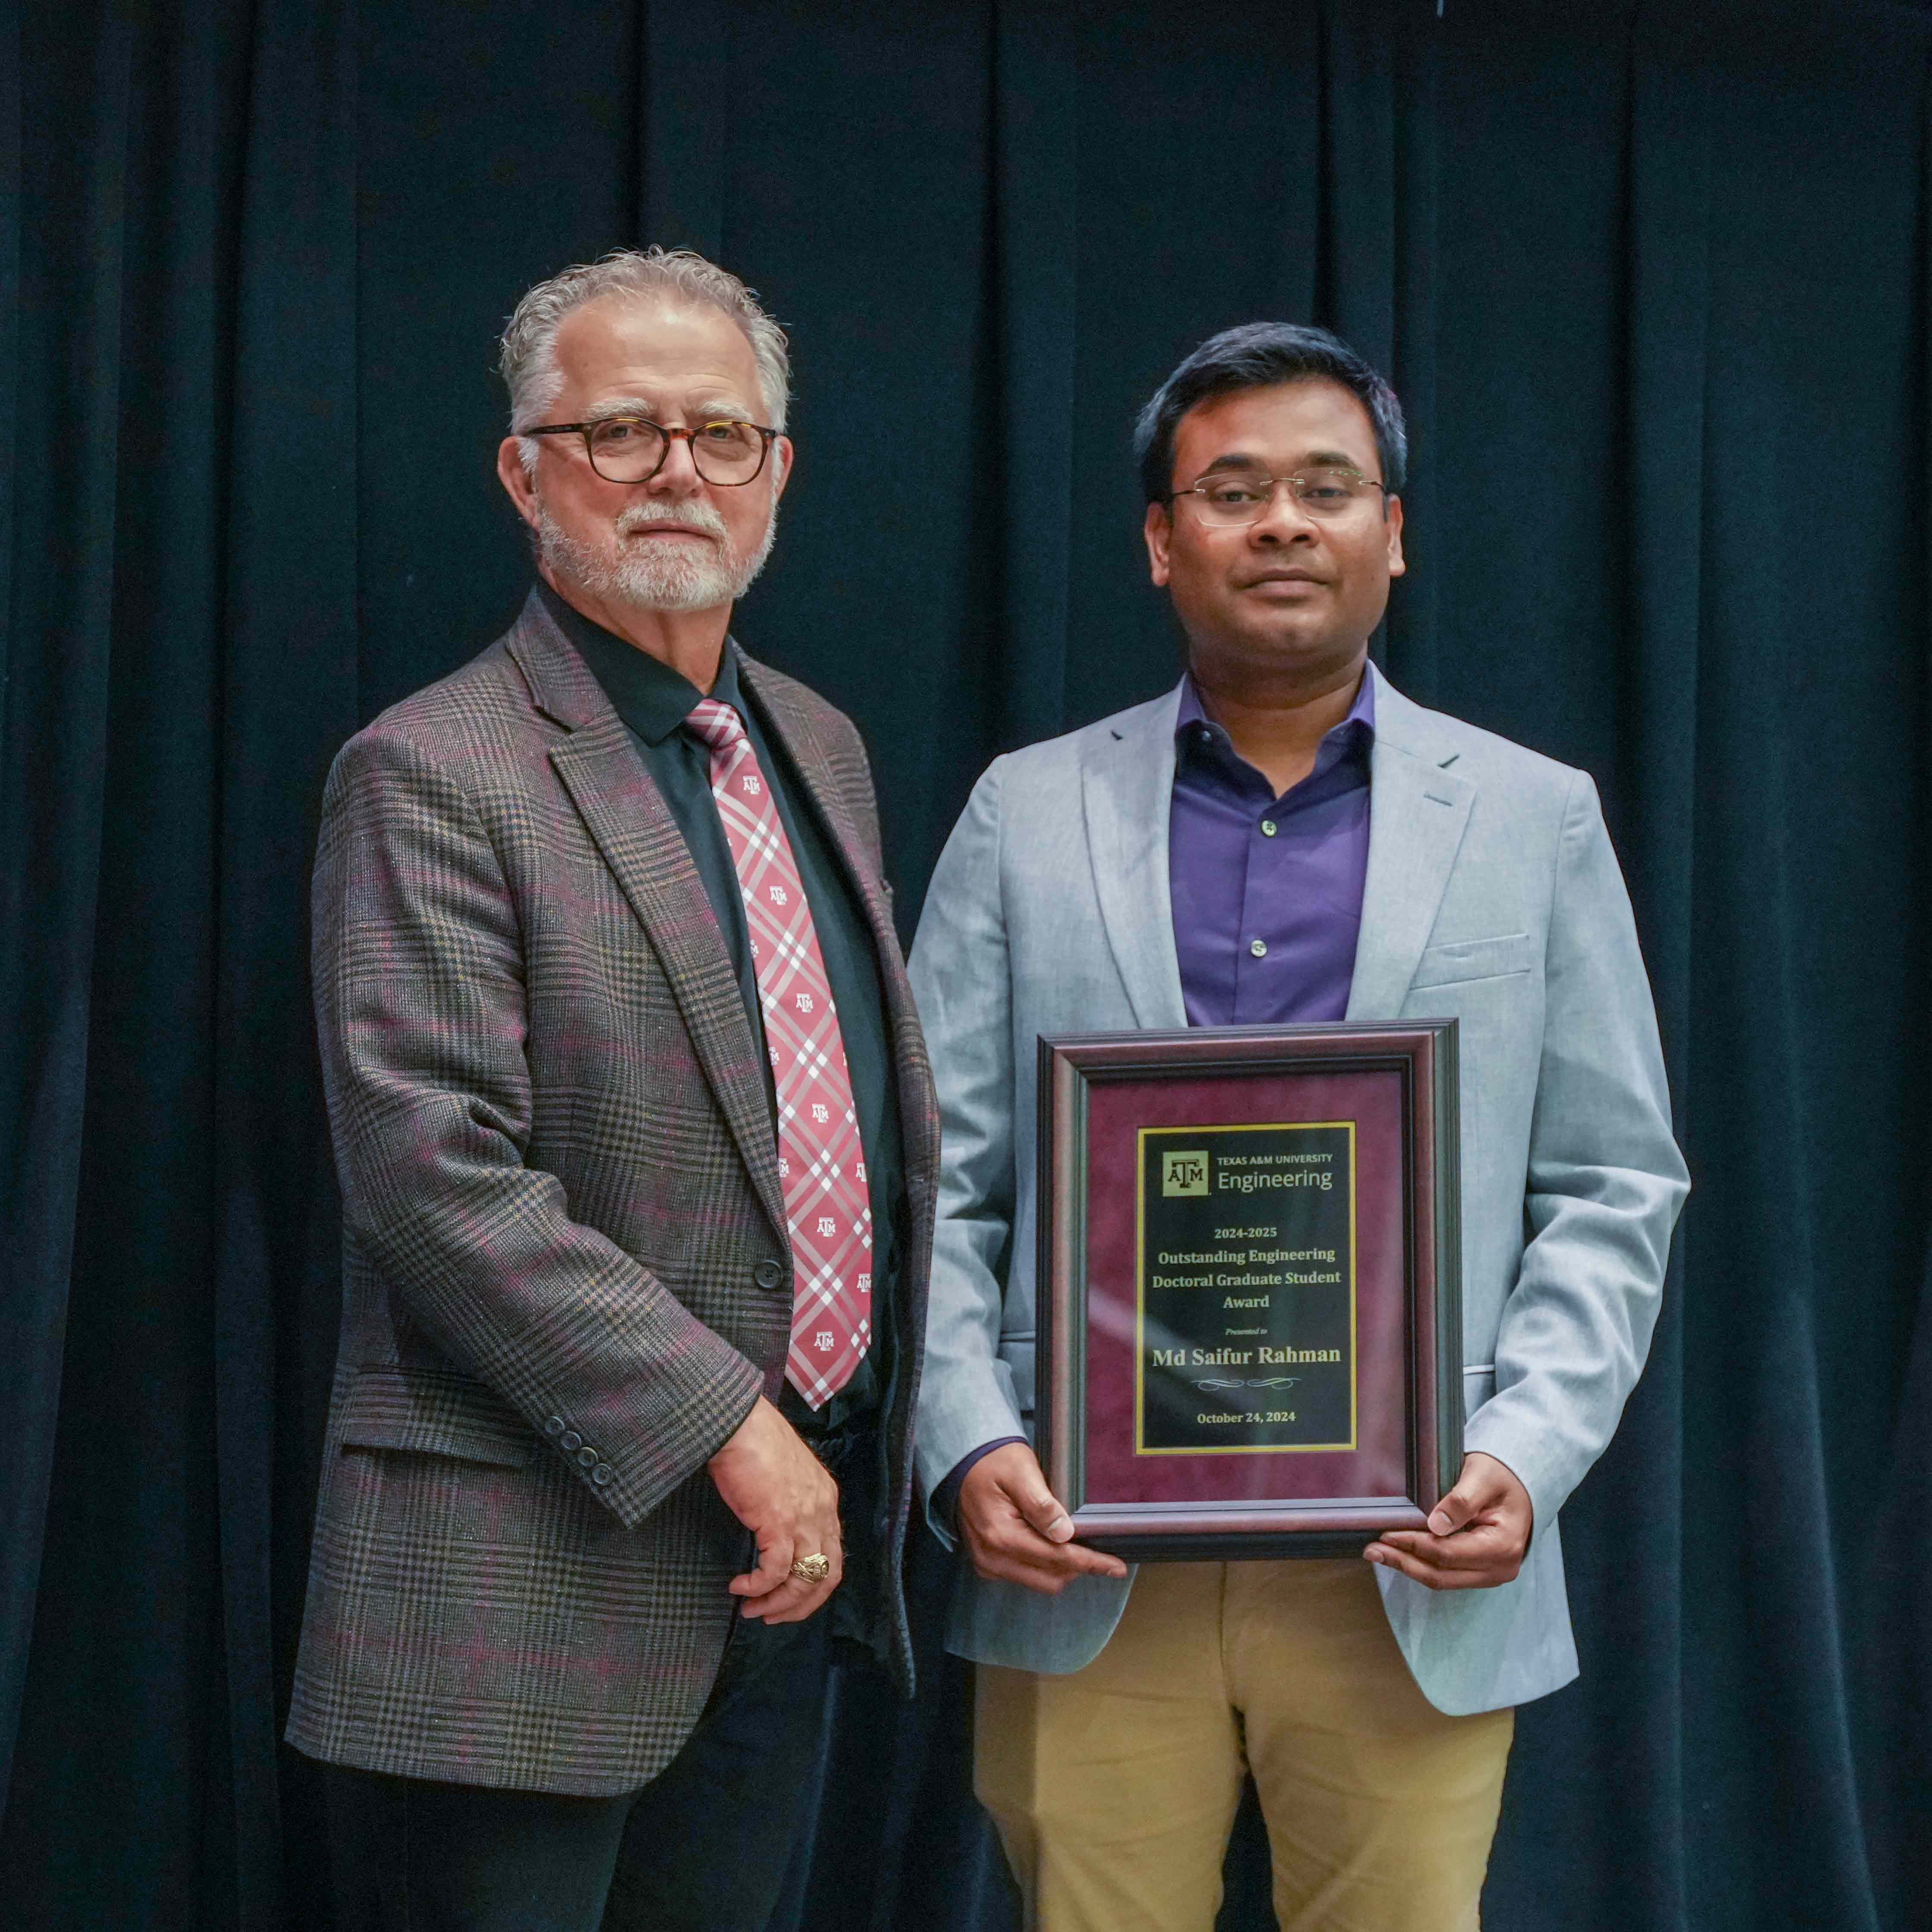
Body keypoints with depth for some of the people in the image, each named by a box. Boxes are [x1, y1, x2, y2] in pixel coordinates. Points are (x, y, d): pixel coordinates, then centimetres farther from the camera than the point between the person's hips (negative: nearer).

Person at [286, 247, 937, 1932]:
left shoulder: (821, 748, 13)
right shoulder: (432, 777, -11)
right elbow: (438, 1174, -19)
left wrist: (882, 1447, 13)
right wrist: (727, 1428, -20)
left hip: (791, 1567, 7)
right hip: (538, 1589, -7)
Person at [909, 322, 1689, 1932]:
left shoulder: (1535, 819, 8)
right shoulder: (1027, 814, 8)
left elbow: (1612, 1192, 6)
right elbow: (936, 1181, 5)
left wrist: (1528, 1456, -8)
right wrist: (970, 1450, -9)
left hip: (1417, 1573, 0)